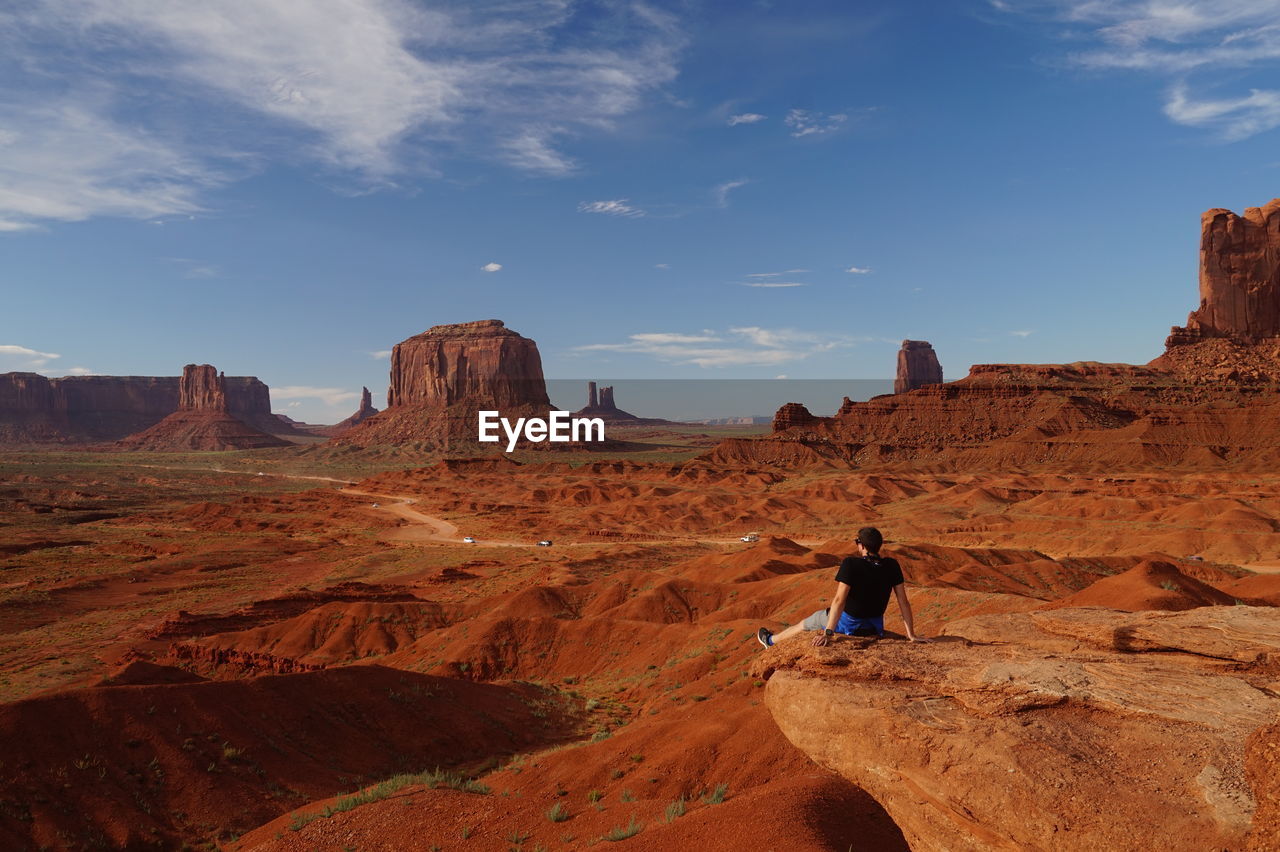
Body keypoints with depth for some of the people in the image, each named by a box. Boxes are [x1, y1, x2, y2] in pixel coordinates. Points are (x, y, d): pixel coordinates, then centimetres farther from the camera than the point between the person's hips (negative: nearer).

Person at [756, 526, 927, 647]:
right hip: (875, 627, 5)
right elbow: (903, 601, -8)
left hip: (848, 624, -4)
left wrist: (828, 633, -29)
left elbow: (839, 599, -29)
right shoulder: (891, 565, -10)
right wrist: (911, 634, -1)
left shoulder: (851, 563, -24)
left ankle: (771, 640, 45)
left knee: (807, 622, 22)